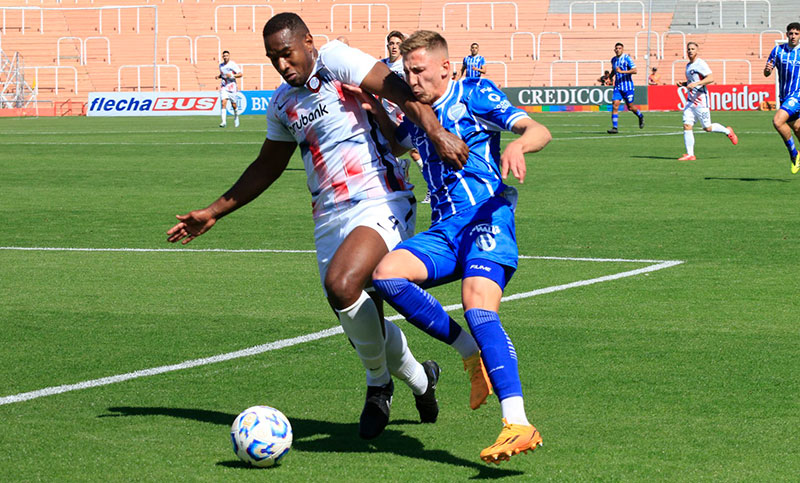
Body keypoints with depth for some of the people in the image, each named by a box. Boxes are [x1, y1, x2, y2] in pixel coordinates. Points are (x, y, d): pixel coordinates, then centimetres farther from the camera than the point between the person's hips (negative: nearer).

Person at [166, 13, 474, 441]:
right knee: (360, 324, 6)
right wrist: (214, 212, 27)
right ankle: (419, 378, 36)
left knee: (342, 286, -30)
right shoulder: (282, 104, 17)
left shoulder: (335, 60, -5)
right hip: (329, 218, 8)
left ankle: (379, 381, -3)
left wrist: (436, 133, -34)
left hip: (380, 202, -8)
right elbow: (267, 167, 29)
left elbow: (398, 89, -18)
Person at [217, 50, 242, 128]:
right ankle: (224, 121, -19)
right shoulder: (221, 65, 10)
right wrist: (218, 76, 5)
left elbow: (240, 74, -7)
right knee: (223, 103, -14)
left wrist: (232, 75, -21)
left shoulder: (233, 64, -5)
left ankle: (236, 118, 36)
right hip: (223, 87, 3)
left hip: (232, 87, -3)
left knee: (233, 105, 7)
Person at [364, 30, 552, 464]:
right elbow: (394, 145, 39)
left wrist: (518, 144, -32)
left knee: (478, 309, -29)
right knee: (387, 274, -22)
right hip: (443, 230, 6)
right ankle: (470, 351, -9)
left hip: (486, 219, -6)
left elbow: (538, 131, -6)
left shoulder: (473, 94, 3)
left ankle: (518, 424, -36)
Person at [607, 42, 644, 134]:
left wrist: (622, 71, -27)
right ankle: (615, 127, -10)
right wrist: (611, 76, 12)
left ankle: (641, 117, 34)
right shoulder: (613, 59, 10)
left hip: (627, 87, -5)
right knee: (615, 105, -10)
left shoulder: (627, 58, -10)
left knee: (630, 107, 3)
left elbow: (634, 70, -19)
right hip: (617, 86, 5)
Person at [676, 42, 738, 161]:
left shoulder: (700, 64, -10)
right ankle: (690, 154, -5)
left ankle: (727, 131, 28)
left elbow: (711, 78, -21)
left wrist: (695, 84, -28)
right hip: (690, 100, 8)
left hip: (700, 100, -8)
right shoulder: (688, 65, 16)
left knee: (707, 128, 1)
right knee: (687, 126, -6)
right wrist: (683, 84, 9)